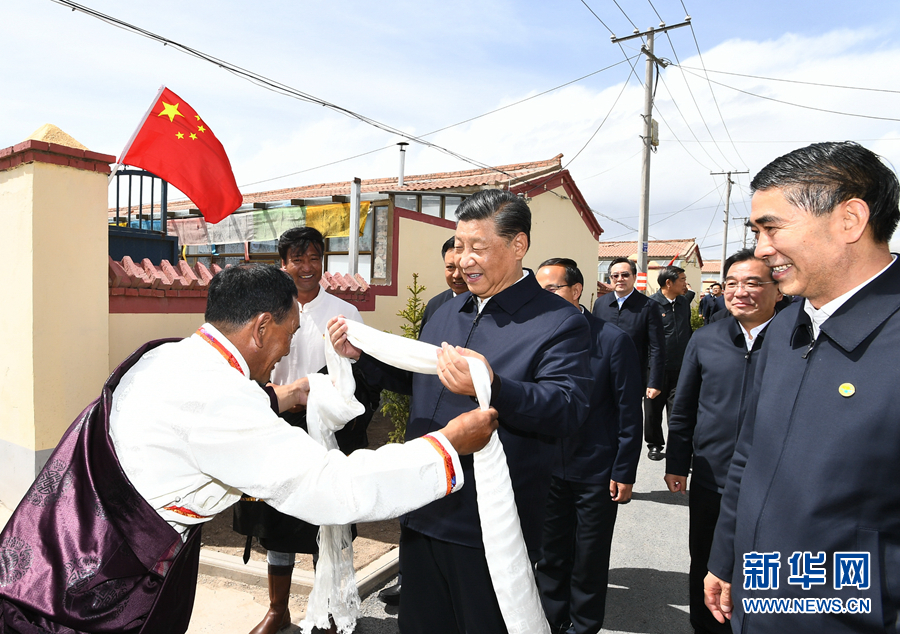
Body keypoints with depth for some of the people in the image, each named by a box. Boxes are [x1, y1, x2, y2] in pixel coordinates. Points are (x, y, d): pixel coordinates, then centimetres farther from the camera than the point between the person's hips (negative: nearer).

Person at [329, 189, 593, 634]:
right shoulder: (446, 313, 11)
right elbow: (415, 381, 21)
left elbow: (568, 409, -23)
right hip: (422, 514, 7)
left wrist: (491, 387, -39)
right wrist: (361, 354, 9)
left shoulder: (559, 323, -11)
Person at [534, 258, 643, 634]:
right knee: (550, 555, 16)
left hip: (596, 475, -3)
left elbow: (629, 413, -8)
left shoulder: (614, 341, -12)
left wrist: (625, 473, -8)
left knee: (589, 560, 14)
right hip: (547, 469, 3)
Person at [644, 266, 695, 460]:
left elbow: (688, 332, 18)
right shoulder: (651, 303, -11)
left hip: (680, 367, 4)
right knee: (654, 408, 10)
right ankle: (654, 444, 26)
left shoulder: (684, 302, 8)